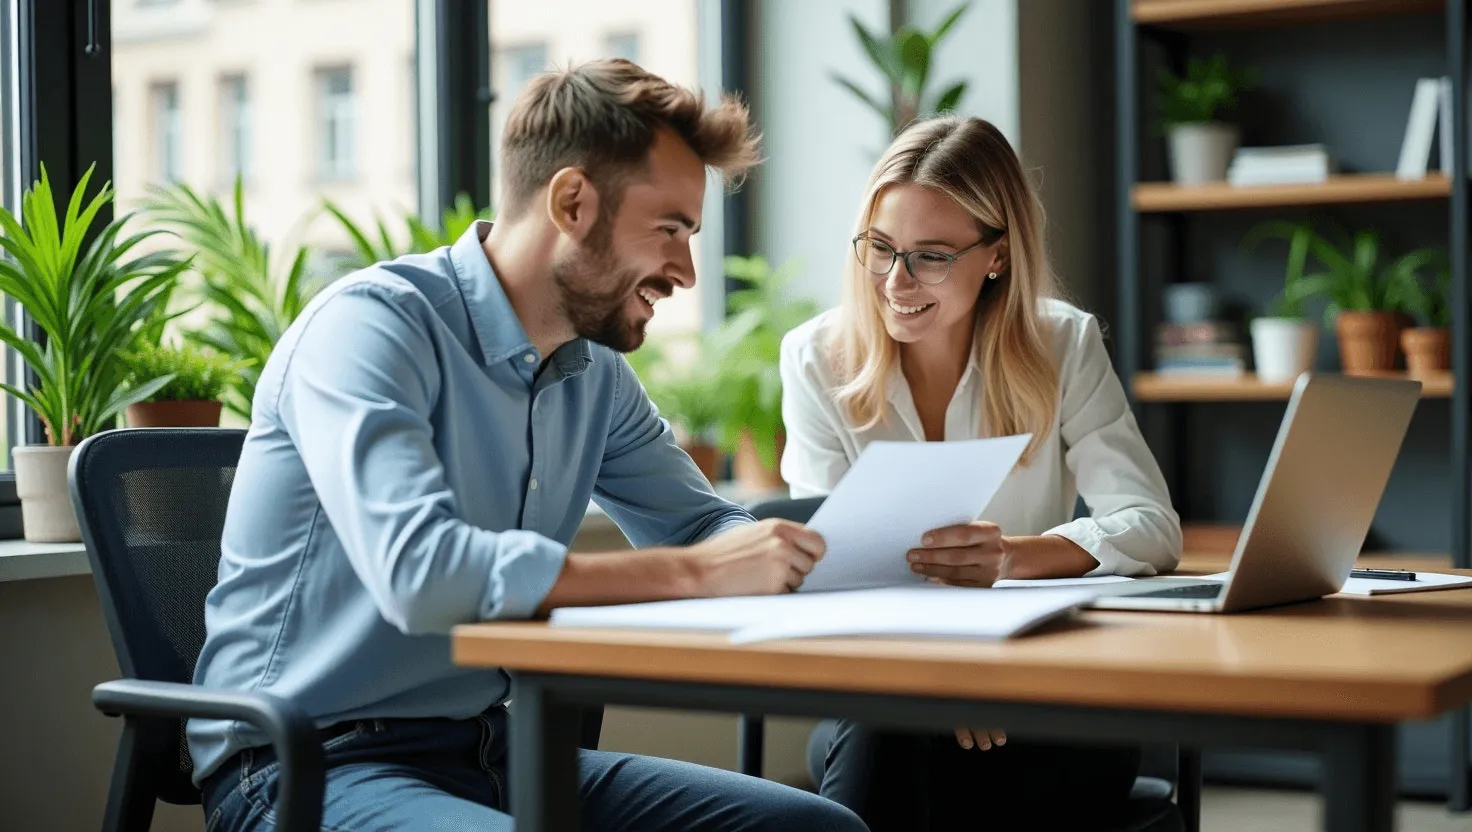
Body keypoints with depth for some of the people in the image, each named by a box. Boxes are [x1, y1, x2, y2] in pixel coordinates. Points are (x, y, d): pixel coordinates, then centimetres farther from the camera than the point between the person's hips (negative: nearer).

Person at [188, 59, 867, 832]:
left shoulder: (595, 371, 8)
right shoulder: (372, 325, -16)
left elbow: (703, 527, 17)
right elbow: (418, 571, -30)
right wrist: (694, 572, -27)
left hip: (485, 747, 8)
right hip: (312, 766, -8)